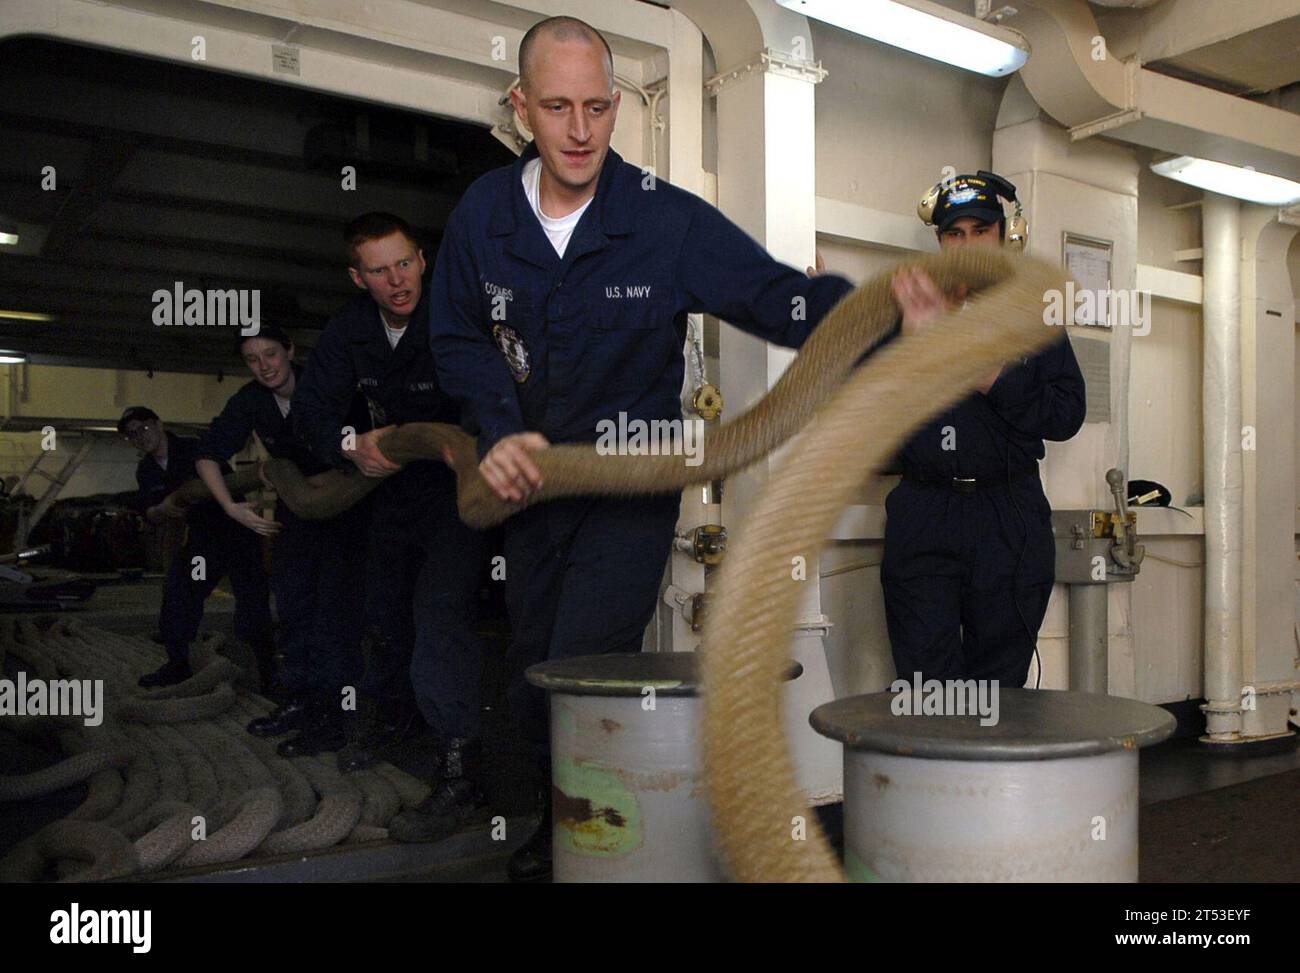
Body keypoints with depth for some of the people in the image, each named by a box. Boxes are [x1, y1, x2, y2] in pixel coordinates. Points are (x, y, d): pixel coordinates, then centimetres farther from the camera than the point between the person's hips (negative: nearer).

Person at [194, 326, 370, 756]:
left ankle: (331, 716, -10)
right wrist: (231, 506, -14)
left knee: (335, 605, -12)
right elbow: (208, 455, -1)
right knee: (291, 601, 9)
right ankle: (297, 700, 20)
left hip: (345, 505, -6)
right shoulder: (249, 402, -5)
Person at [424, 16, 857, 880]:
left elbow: (782, 299, -19)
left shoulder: (668, 219, -15)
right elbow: (457, 337, 5)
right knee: (531, 679, 17)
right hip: (526, 481, 5)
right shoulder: (484, 214, -4)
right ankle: (555, 829, 44)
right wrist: (499, 429, -12)